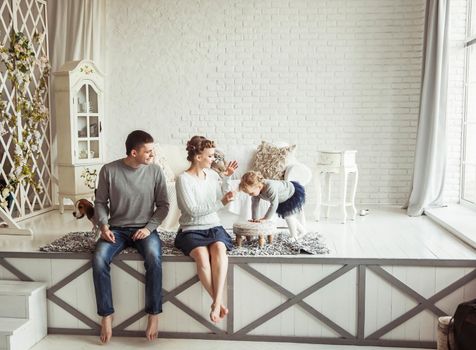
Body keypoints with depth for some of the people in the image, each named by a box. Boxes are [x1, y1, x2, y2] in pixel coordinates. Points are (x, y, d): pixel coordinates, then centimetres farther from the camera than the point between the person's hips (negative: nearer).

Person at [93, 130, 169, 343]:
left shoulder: (155, 171, -3)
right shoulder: (109, 170, -5)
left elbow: (163, 205, 2)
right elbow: (100, 202, 4)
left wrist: (149, 227, -11)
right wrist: (104, 225, -13)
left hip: (144, 228, 0)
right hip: (117, 228, 1)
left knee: (154, 259, -32)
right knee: (99, 260, -28)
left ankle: (154, 314, -16)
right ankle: (106, 315, -11)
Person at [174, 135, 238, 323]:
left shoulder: (212, 174, 9)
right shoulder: (183, 179, -9)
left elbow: (223, 198, 17)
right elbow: (192, 210, -17)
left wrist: (226, 177, 5)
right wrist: (220, 203, -20)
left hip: (213, 226, 4)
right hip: (191, 230, -4)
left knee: (219, 249, -30)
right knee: (202, 254, -34)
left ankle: (216, 302, -35)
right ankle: (218, 302, -24)